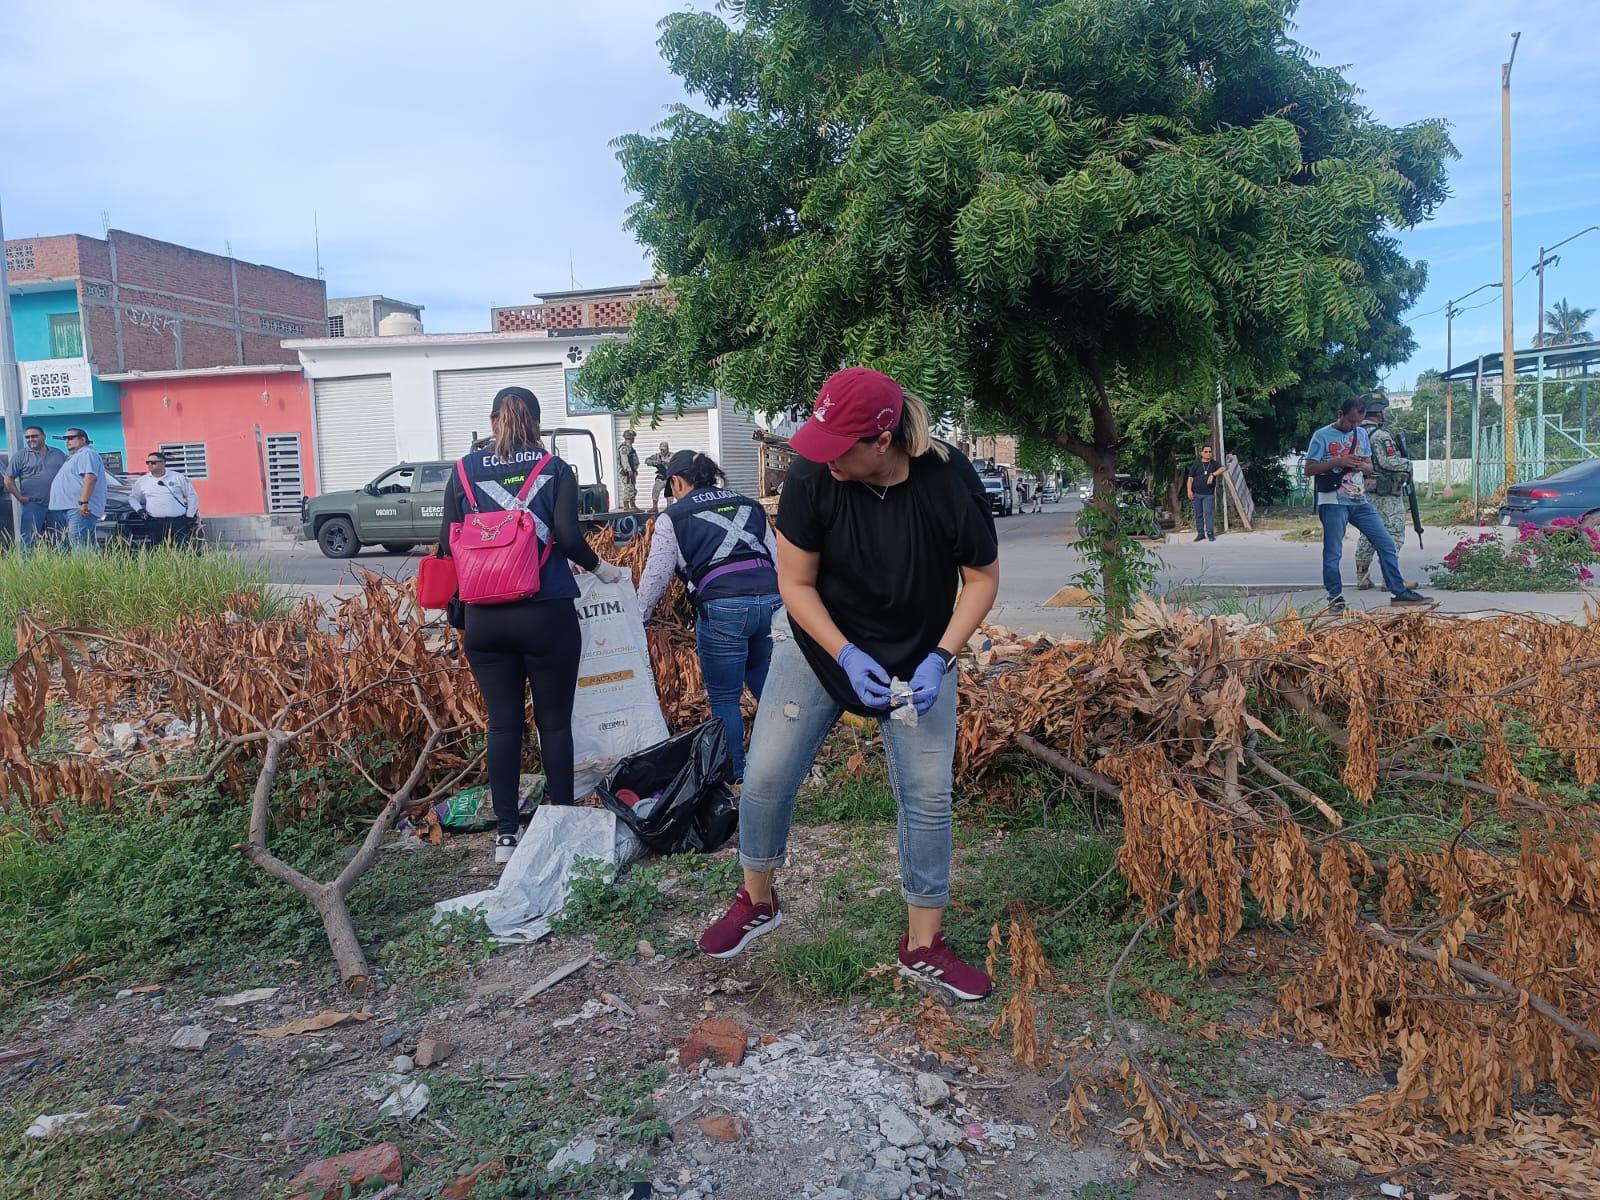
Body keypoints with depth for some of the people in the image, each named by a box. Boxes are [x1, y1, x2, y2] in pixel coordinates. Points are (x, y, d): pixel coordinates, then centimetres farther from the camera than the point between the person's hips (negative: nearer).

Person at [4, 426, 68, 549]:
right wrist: (19, 497, -6)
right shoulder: (20, 456, 3)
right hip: (33, 504, -3)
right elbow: (9, 479, 3)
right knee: (29, 540, -6)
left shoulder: (58, 454, 11)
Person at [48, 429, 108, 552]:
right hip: (67, 508, 11)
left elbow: (90, 477, -21)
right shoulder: (74, 456, 29)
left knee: (79, 546, -19)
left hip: (79, 509, -11)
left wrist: (84, 502, -28)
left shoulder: (87, 454, -7)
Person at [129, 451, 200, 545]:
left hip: (179, 522, -2)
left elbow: (192, 496, 10)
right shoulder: (142, 481, 14)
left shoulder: (178, 477, 7)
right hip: (156, 524, 2)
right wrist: (139, 509, 5)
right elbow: (133, 498, 25)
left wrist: (189, 516, 2)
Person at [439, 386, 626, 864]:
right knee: (554, 721, 9)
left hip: (485, 618, 2)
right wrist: (599, 567, 6)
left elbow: (447, 544, 3)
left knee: (503, 723, 9)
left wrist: (458, 612, 15)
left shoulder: (464, 471, 6)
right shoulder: (555, 468, 0)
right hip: (546, 613, -2)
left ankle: (505, 835, 14)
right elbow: (567, 534, -12)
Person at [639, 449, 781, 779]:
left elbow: (656, 576, 9)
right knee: (761, 681, 24)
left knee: (724, 698, 8)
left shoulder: (674, 517, 9)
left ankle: (735, 774, 13)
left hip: (722, 608, -5)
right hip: (771, 600, 5)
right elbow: (777, 560, 20)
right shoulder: (749, 506, 22)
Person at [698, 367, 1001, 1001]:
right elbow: (796, 583, -14)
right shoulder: (811, 478, -23)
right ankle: (757, 902, 24)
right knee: (766, 777, -3)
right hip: (821, 643, 0)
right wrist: (846, 657, -25)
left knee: (928, 798, 0)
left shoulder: (950, 482, -24)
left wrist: (940, 658, -22)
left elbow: (982, 577, -10)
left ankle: (923, 947, 18)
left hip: (918, 657, 0)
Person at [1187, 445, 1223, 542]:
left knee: (1208, 513, -8)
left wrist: (1213, 474, -27)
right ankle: (1200, 534, 14)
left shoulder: (1214, 463, 5)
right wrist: (1189, 491, -5)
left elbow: (1222, 469, -14)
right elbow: (1190, 478, 5)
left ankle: (1210, 533, -3)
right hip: (1196, 494, 1)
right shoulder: (1196, 464, 5)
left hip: (1209, 494, -1)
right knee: (1198, 514, 6)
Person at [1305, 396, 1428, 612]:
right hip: (1333, 503, -5)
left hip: (1359, 501, 5)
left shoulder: (1361, 433, 12)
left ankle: (1399, 592, 11)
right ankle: (1335, 598, 9)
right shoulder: (1322, 436, -4)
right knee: (1333, 552, -1)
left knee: (1387, 544, 3)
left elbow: (1370, 466, 16)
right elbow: (1309, 469, -9)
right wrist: (1338, 461, -19)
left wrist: (1361, 466, -8)